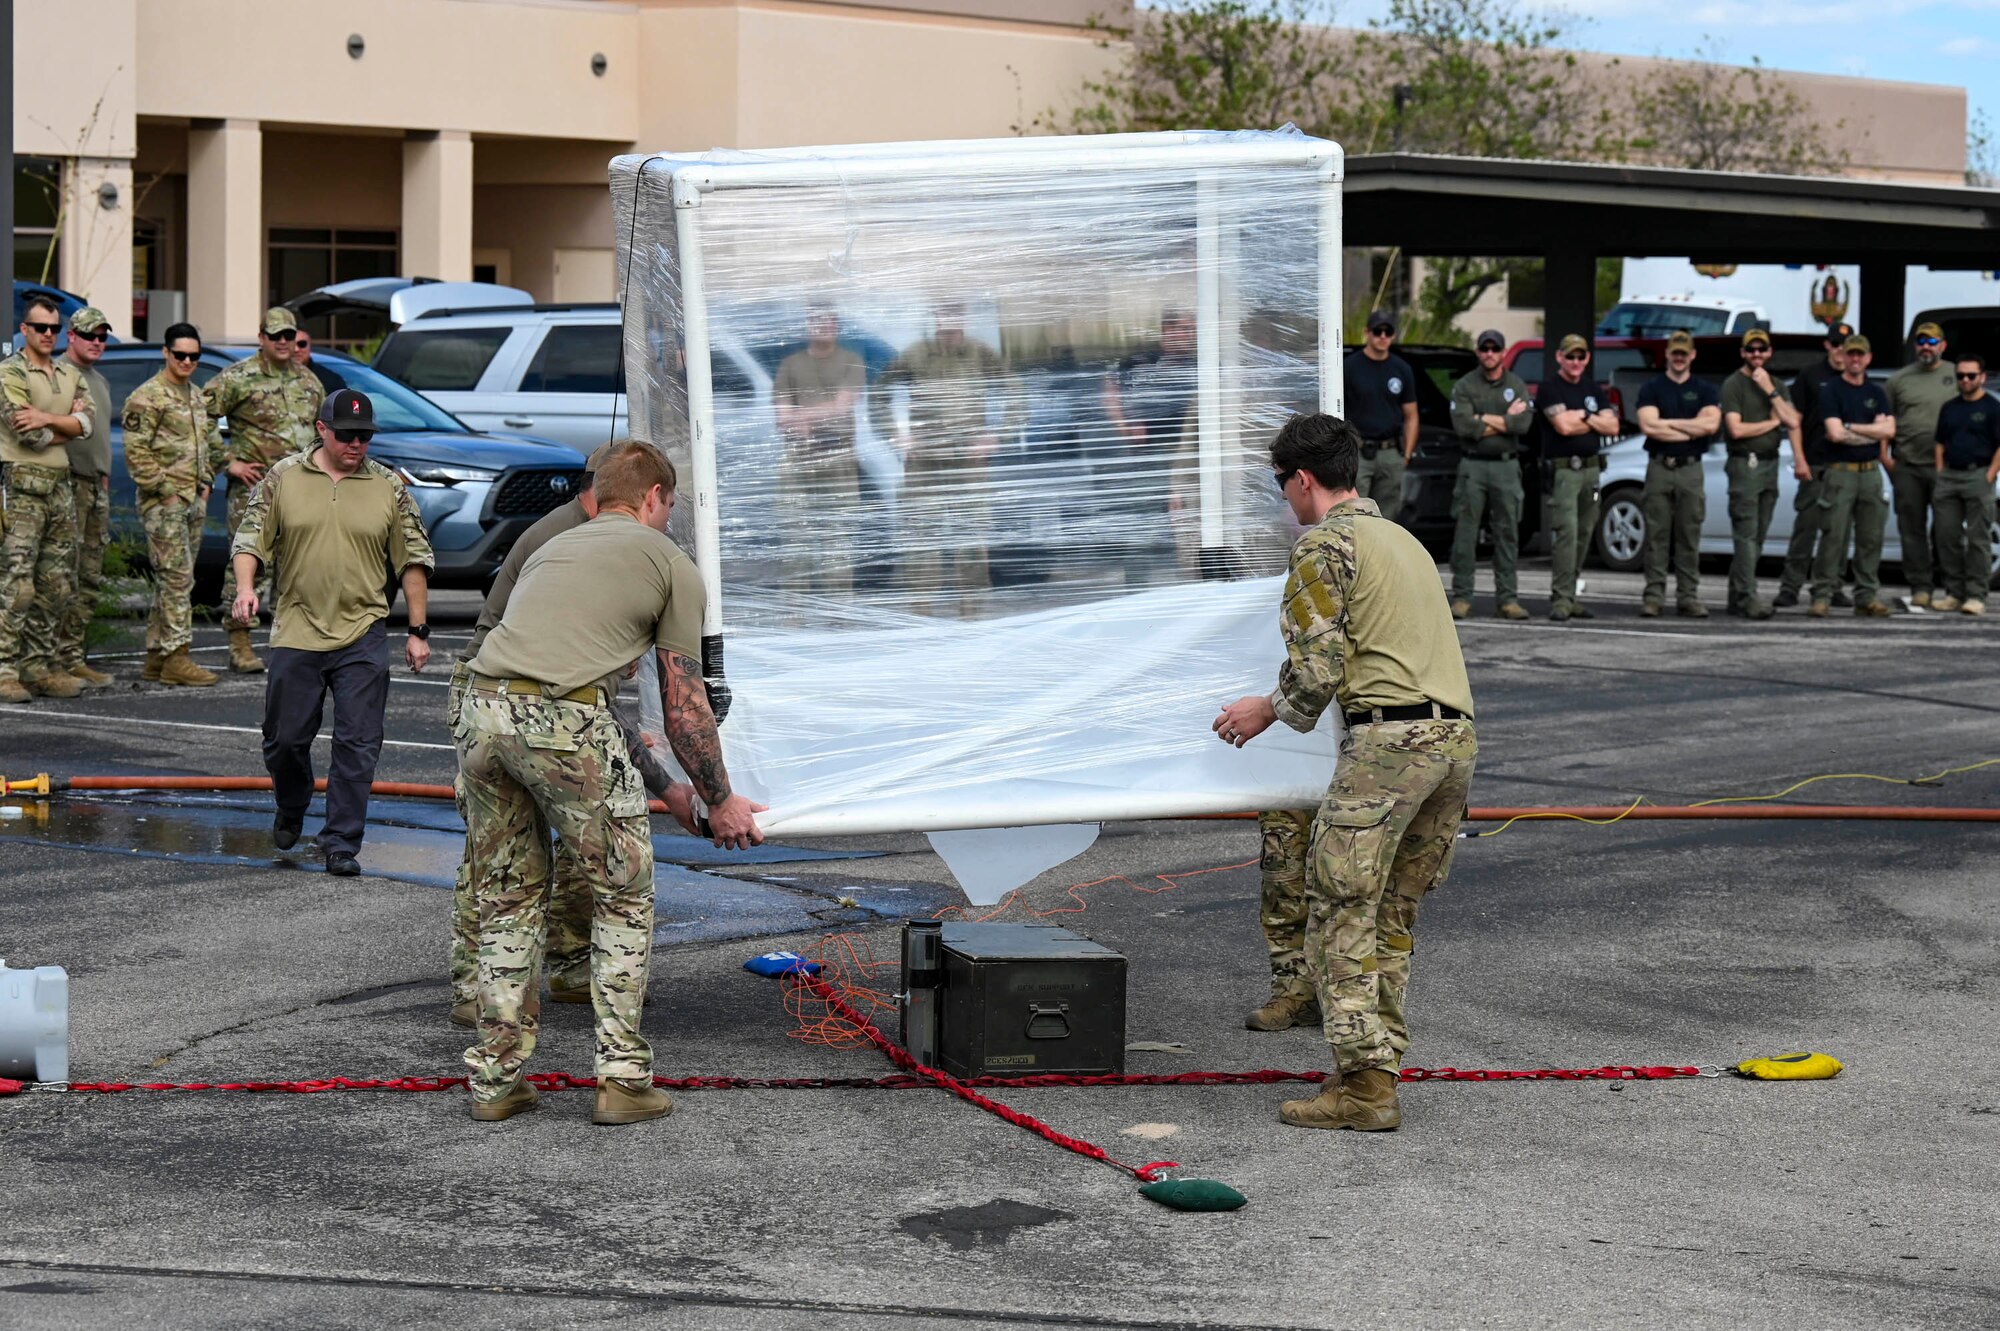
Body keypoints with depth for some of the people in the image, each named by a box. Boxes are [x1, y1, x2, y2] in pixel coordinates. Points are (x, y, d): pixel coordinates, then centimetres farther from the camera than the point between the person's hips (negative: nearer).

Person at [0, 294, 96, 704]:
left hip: (61, 485, 7)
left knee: (56, 584, 8)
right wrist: (67, 423, -2)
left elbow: (86, 424, 0)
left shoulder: (70, 374, 15)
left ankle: (39, 666, 14)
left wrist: (46, 418, -14)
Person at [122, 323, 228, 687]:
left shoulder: (198, 398, 16)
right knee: (176, 578, -12)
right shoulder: (147, 397, -9)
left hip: (193, 502, 8)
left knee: (174, 580, 10)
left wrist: (205, 484, 13)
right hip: (163, 504, -8)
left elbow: (213, 443, 26)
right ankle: (176, 659, -12)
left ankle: (156, 656, 15)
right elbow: (136, 452, -15)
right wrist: (165, 490, -16)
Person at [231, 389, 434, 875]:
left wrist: (418, 630, 5)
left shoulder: (389, 487, 4)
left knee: (357, 744, -4)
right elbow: (250, 537, 6)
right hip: (296, 631, 0)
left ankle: (341, 843, 3)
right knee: (285, 738, 8)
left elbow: (414, 560, 7)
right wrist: (245, 587, -13)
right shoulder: (283, 478, 3)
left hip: (363, 636, 0)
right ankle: (290, 811, 36)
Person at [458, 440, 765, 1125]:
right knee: (624, 896, 10)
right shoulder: (671, 563, 15)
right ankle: (622, 1079, 8)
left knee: (508, 899, 18)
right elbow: (684, 704, 12)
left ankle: (495, 1079, 18)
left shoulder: (552, 547, 33)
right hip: (564, 717, -5)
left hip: (482, 706, 5)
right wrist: (719, 802, 24)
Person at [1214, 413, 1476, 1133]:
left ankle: (1364, 1084, -12)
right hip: (1457, 736, 9)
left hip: (1389, 737, -9)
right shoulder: (1402, 538, 26)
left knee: (1341, 912, -6)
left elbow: (1317, 670, -8)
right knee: (1394, 913, 14)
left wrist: (1269, 709, 11)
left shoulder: (1323, 546, -1)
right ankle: (1376, 1060, 13)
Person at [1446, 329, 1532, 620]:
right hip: (1473, 465, -2)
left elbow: (1523, 423, -7)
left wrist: (1485, 419, -9)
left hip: (1506, 466, 2)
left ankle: (1508, 598, 5)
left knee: (1507, 533, 3)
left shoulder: (1517, 386, 9)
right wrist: (1506, 420, -8)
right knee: (1465, 533, -3)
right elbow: (1462, 426, -13)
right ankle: (1461, 597, 0)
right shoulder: (1464, 387, 3)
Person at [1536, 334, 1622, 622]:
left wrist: (1583, 416, -6)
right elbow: (1563, 426, -15)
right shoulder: (1550, 388, -2)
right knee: (1566, 533, -15)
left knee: (1583, 535, 7)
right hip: (1562, 469, -6)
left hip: (1591, 468, 7)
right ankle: (1560, 599, -17)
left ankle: (1570, 596, 13)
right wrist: (1596, 422, -1)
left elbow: (1612, 427, 7)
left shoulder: (1595, 390, 17)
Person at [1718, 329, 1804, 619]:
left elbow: (1792, 422, 6)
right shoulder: (1734, 385, -2)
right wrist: (1772, 423, -1)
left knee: (1757, 536, 5)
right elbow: (1736, 429, -12)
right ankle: (1747, 598, -15)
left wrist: (1770, 390, -4)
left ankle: (1737, 596, 10)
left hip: (1770, 464, 6)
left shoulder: (1776, 385, 17)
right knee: (1746, 534, -11)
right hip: (1745, 464, -6)